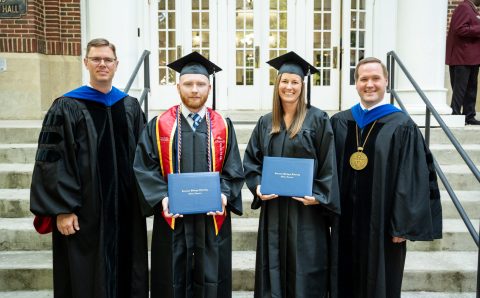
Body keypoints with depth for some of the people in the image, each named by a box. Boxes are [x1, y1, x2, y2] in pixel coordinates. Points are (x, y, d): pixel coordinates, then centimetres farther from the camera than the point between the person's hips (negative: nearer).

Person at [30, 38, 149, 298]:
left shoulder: (130, 107, 9)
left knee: (126, 275, 12)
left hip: (126, 210, 4)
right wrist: (62, 209, -13)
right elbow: (52, 161, -8)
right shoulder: (66, 108, -3)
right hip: (84, 213, -3)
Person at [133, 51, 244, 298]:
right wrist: (162, 197, -14)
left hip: (213, 219, 1)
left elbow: (233, 170, 5)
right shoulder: (159, 125, 2)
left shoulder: (223, 126, 5)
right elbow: (144, 168, -1)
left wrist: (224, 195, -12)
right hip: (171, 218, -1)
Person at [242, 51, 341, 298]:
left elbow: (328, 164, -5)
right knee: (274, 268, 10)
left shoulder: (317, 119, -3)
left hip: (306, 208, -4)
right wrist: (257, 186, -7)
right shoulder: (265, 123, 9)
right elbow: (251, 160, 10)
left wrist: (319, 196, -15)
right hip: (273, 208, 4)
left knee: (305, 270, 3)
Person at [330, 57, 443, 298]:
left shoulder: (402, 126, -7)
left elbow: (412, 179, -9)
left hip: (381, 223, -3)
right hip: (345, 223, 4)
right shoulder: (339, 123, 5)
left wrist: (403, 226, -11)